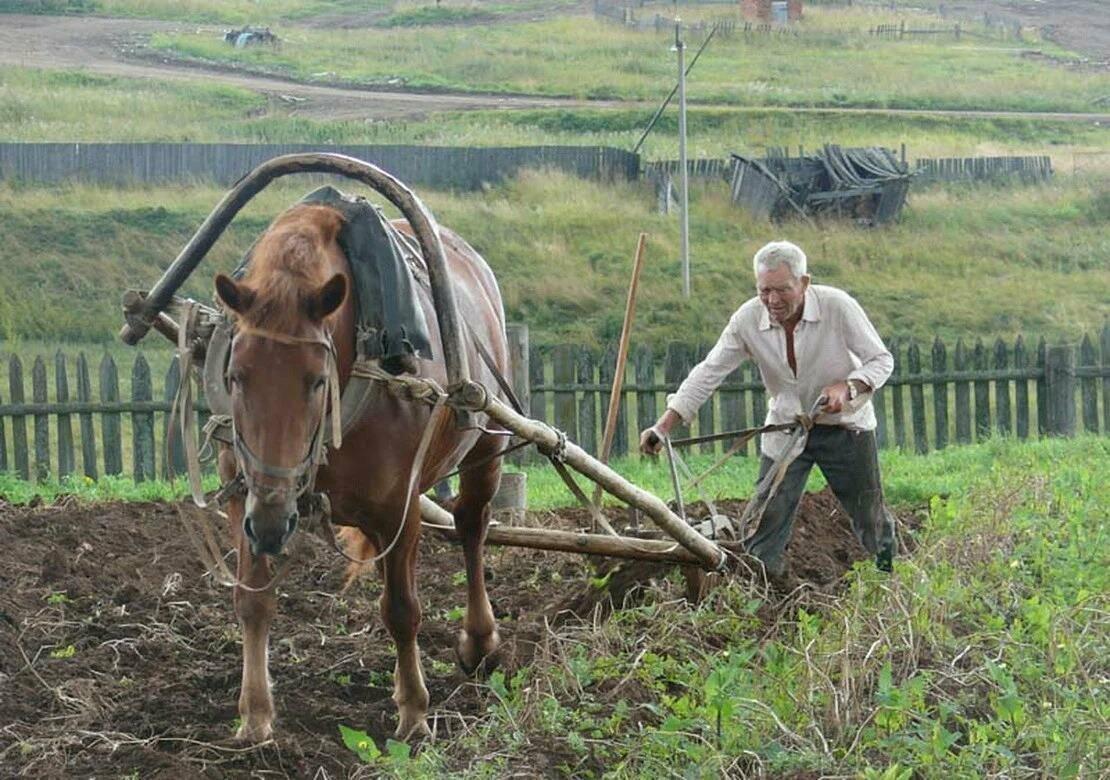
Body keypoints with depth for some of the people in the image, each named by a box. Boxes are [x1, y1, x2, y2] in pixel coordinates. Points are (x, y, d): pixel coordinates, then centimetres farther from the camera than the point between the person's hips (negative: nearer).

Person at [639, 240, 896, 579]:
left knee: (868, 511, 9)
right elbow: (708, 373, -13)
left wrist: (847, 387, -33)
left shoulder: (838, 306, -22)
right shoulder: (747, 319, -16)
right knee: (766, 524, -8)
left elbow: (881, 360, -13)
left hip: (844, 425, -2)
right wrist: (663, 427, -21)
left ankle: (891, 574, 38)